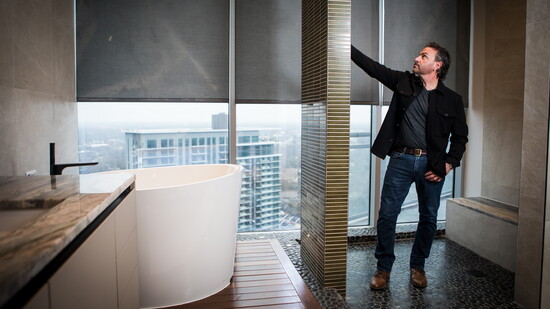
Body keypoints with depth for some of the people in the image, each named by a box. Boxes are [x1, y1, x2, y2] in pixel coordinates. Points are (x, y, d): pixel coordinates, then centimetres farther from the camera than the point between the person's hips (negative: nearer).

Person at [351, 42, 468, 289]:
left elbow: (460, 137, 9)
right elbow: (372, 67, 5)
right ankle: (383, 268, 13)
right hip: (401, 159, 0)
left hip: (431, 164, 0)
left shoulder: (452, 100, 3)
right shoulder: (404, 82, 6)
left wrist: (448, 164, -3)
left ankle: (417, 267, 28)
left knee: (428, 218, 9)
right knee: (387, 214, -1)